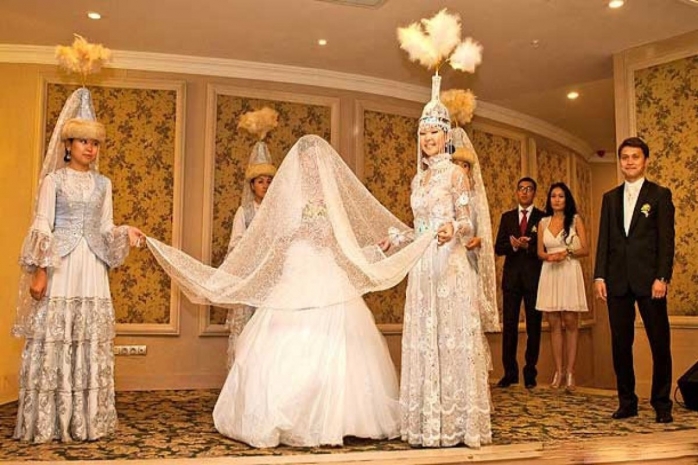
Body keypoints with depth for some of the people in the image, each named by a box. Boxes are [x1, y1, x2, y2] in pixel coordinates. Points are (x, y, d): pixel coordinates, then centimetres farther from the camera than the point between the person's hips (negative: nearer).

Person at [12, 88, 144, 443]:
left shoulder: (103, 183, 14)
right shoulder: (54, 179, 2)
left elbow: (106, 228, 13)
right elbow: (42, 226, -4)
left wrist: (126, 233, -8)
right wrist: (39, 271, -11)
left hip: (92, 269, 4)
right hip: (59, 266, -4)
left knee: (91, 341, 2)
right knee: (53, 340, -5)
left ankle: (87, 420, 10)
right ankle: (47, 422, 4)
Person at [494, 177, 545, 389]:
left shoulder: (542, 217, 4)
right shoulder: (507, 217, 13)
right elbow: (498, 248, 5)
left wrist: (527, 246, -17)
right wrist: (513, 245, -13)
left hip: (534, 277, -2)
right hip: (512, 277, 2)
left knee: (534, 327, 3)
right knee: (509, 326, 1)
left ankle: (530, 373, 12)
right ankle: (510, 372, 8)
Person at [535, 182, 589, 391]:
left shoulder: (576, 220, 5)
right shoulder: (543, 223, 12)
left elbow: (585, 250, 3)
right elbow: (540, 252, 12)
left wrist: (567, 252, -14)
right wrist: (548, 256, -10)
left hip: (570, 273, -3)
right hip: (549, 274, 3)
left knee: (570, 323, -4)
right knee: (554, 325, 3)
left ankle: (570, 372, 0)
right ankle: (558, 371, 8)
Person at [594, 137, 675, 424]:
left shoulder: (660, 195, 3)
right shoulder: (610, 198, 14)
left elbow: (666, 239, -3)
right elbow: (604, 240, 10)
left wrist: (662, 277, -12)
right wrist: (599, 276, 1)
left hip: (649, 280, -3)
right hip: (617, 281, 3)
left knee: (660, 344, 2)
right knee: (620, 344, 6)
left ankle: (662, 404, 13)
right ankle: (627, 402, 15)